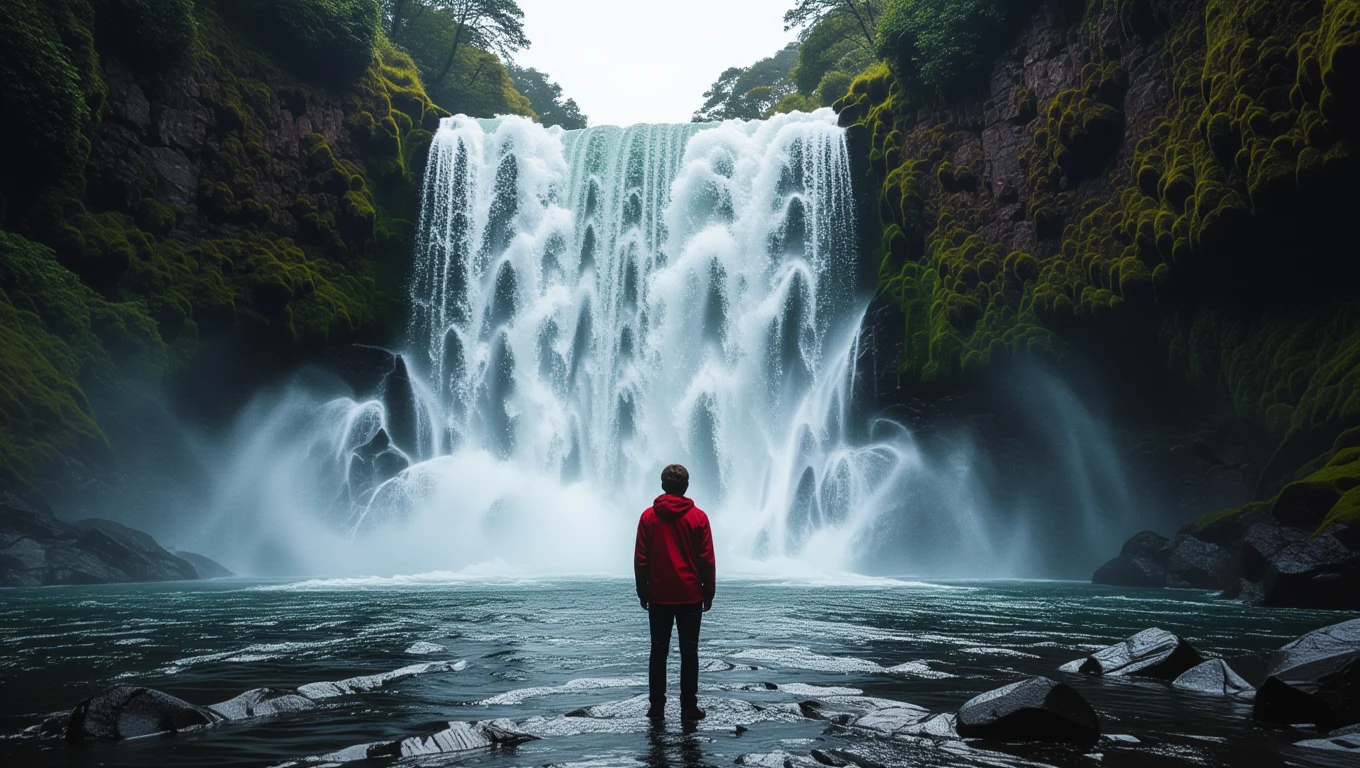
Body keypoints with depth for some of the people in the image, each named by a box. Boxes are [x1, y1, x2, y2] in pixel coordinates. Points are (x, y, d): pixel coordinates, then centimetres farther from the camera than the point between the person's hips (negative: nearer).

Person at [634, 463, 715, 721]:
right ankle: (689, 707, 6)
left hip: (658, 596, 1)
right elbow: (707, 560, -4)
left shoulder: (649, 516, -2)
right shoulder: (698, 517, -5)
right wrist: (709, 593, 6)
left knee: (659, 650, 9)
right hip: (690, 596, -1)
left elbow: (640, 560, 0)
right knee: (689, 651, 5)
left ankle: (656, 705, 11)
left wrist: (642, 592, 9)